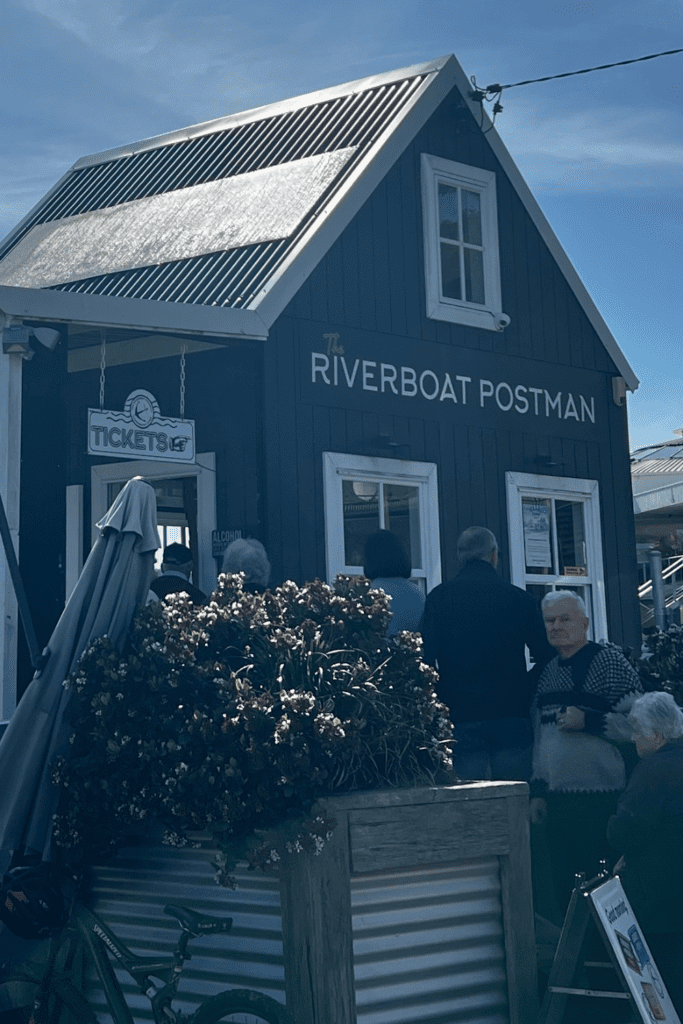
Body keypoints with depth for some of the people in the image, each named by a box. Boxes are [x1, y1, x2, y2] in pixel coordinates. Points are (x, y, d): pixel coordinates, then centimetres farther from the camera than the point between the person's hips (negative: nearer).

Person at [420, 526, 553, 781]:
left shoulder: (438, 597, -1)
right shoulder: (520, 598, 1)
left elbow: (426, 658, -5)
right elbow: (545, 655, 4)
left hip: (460, 718, 0)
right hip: (512, 715, 0)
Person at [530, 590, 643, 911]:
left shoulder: (608, 660, -5)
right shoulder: (548, 672, 15)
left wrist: (587, 721, -17)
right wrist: (538, 790, 15)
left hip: (601, 800, -6)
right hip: (556, 800, 7)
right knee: (564, 893, 11)